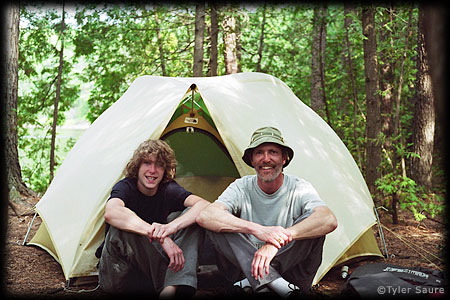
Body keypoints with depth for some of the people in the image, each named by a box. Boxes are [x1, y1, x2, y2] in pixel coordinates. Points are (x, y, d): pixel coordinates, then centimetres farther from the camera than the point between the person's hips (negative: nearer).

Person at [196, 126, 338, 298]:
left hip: (290, 269, -1)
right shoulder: (241, 188, -4)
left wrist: (280, 238, -38)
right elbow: (204, 217, -22)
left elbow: (329, 221, -27)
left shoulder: (300, 189, -6)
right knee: (216, 223, -21)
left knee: (310, 221, -24)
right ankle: (275, 284, -32)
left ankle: (256, 283, -25)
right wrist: (257, 229, -37)